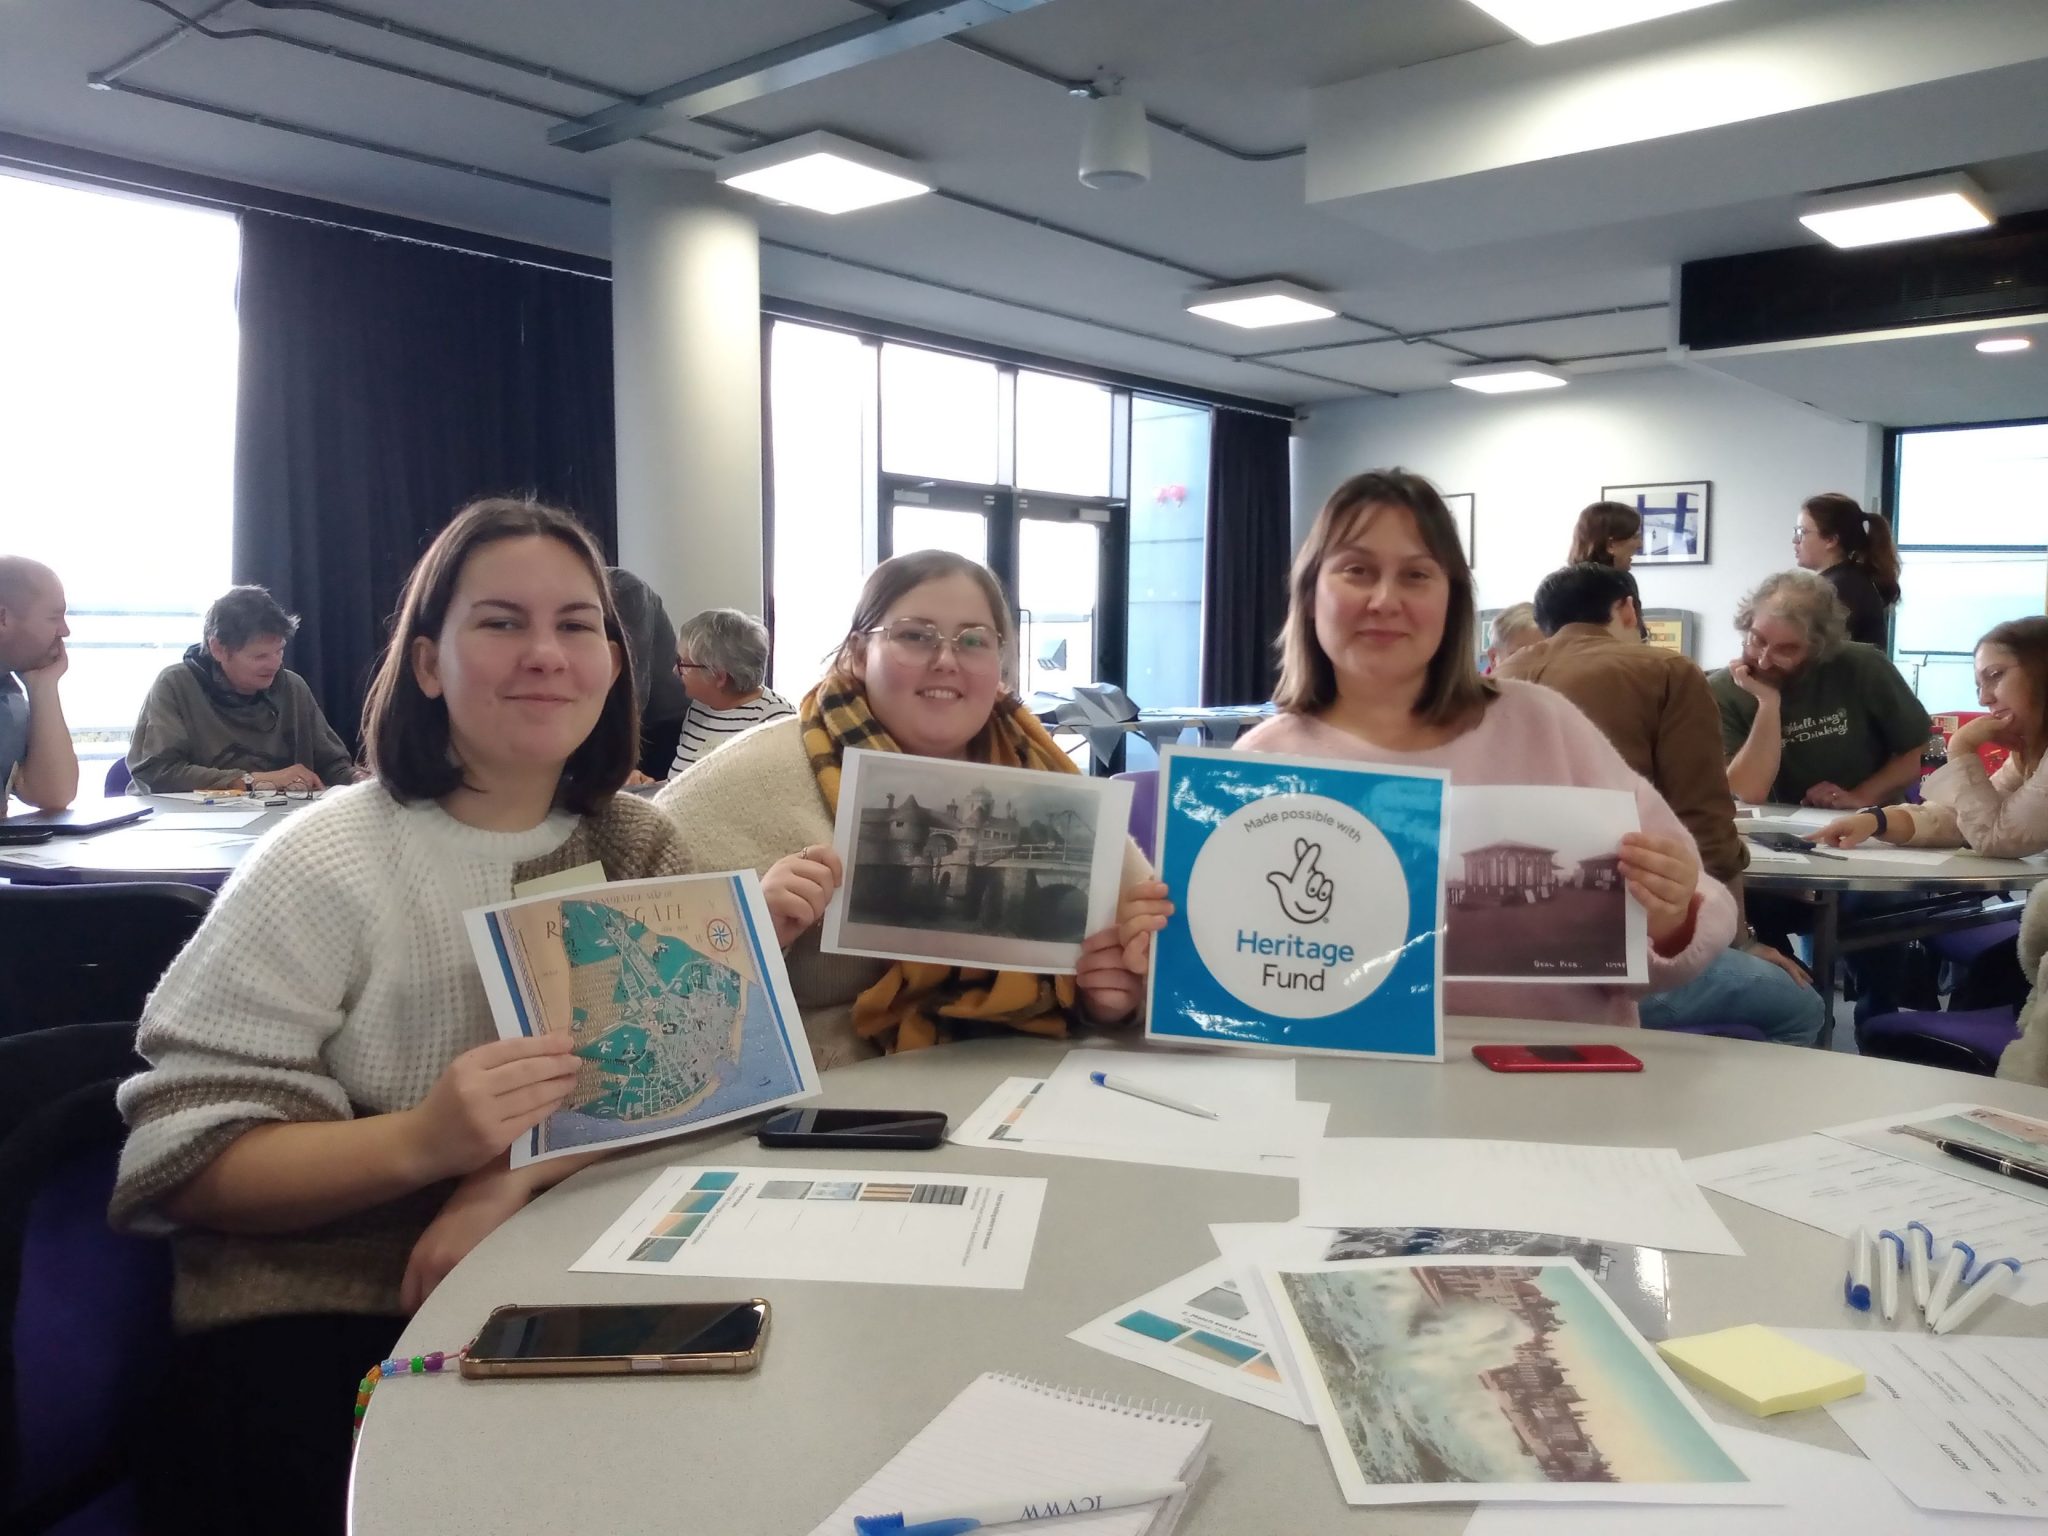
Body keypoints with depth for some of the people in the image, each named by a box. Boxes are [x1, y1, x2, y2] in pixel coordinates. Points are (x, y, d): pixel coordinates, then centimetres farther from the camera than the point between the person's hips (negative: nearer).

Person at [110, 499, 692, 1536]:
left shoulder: (637, 848, 4)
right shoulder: (322, 868, -10)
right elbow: (183, 1160, -12)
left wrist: (517, 1171, -24)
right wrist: (419, 1142, -30)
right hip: (309, 1327, -4)